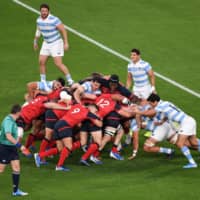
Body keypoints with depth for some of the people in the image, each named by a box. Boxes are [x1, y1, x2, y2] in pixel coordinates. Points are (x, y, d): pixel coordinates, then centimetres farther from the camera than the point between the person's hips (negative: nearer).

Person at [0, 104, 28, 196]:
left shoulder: (12, 120, 7)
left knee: (16, 167, 5)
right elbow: (8, 136, -32)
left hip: (12, 148, 9)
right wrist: (19, 145, -30)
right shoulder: (8, 121, -22)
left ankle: (16, 191, 9)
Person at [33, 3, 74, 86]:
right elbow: (38, 31, 18)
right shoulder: (39, 20, -1)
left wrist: (66, 43, -18)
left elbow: (63, 30, -16)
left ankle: (70, 80, -2)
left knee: (58, 64, -12)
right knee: (41, 61, 2)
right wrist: (35, 42, 25)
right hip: (46, 43, 7)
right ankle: (43, 81, 15)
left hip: (56, 43, -7)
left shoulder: (54, 20, -23)